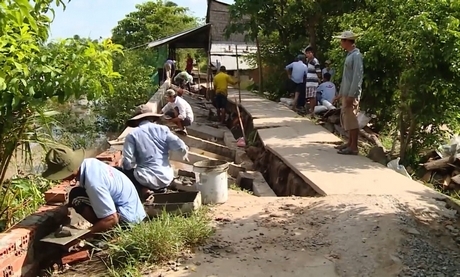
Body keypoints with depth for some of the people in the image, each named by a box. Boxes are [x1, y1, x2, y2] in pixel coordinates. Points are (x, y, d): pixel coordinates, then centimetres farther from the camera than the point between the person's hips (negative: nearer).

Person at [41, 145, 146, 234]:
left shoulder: (93, 183, -29)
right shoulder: (88, 162, -4)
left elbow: (112, 219, -28)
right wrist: (69, 206, 9)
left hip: (127, 218, -9)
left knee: (76, 197, -17)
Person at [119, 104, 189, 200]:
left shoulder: (132, 135, -4)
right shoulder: (163, 129, 1)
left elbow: (127, 163, -9)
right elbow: (181, 147, -6)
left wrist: (122, 163, 14)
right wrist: (185, 152, 16)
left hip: (146, 179, -4)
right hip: (166, 178, 4)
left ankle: (143, 190, 3)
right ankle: (160, 189, 13)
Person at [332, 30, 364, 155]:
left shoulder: (356, 55, -13)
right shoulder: (349, 55, 16)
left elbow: (357, 77, -19)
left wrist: (351, 95, -22)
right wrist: (340, 93, 21)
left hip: (351, 94, -10)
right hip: (346, 94, 10)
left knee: (351, 119, -7)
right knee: (346, 119, 14)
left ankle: (354, 147, -2)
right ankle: (350, 143, 24)